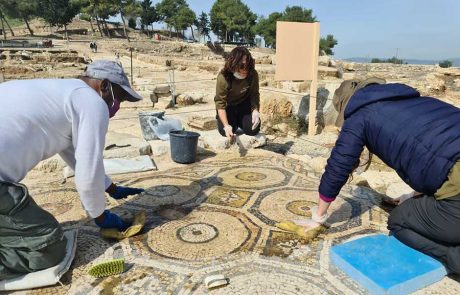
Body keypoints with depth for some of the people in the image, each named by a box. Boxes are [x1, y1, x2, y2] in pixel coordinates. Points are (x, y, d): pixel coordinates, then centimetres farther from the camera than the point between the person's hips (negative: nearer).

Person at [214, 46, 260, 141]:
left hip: (245, 104, 2)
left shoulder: (253, 75, -21)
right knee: (224, 131, -21)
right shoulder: (223, 77, -29)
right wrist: (226, 125, -36)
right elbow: (220, 103, -27)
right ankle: (233, 121, 17)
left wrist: (255, 111, -29)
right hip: (228, 106, -2)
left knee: (253, 130, -15)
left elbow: (255, 95, -9)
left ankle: (239, 121, 20)